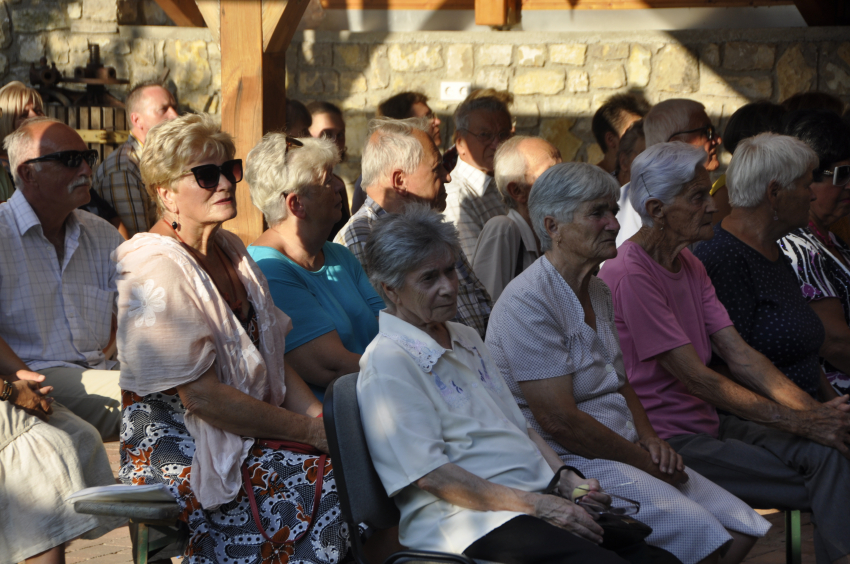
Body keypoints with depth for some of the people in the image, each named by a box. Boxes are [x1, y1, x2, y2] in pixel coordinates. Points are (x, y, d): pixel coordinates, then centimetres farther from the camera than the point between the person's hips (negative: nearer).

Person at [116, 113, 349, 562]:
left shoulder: (230, 250, 12)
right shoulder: (158, 271, -17)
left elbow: (270, 353, 15)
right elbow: (201, 395, -21)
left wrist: (318, 417, -3)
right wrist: (311, 432, -19)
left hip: (250, 430, 8)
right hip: (176, 449, -8)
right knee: (331, 483, -22)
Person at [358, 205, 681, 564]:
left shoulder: (466, 339, 22)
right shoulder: (387, 362, -7)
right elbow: (430, 475, -14)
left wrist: (565, 479, 7)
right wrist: (537, 506, -17)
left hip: (538, 498, 8)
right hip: (468, 519, -8)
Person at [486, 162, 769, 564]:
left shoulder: (599, 293, 15)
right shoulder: (528, 301, -16)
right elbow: (558, 419, -20)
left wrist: (649, 439, 3)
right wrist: (641, 460, -12)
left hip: (626, 453, 10)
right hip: (569, 464, -9)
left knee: (743, 531, -4)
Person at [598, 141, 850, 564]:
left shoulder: (690, 264, 13)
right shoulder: (630, 276, -17)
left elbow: (739, 354, 7)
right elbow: (697, 379, -18)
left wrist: (812, 410, -8)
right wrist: (798, 422, -18)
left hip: (707, 422, 8)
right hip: (666, 442, -8)